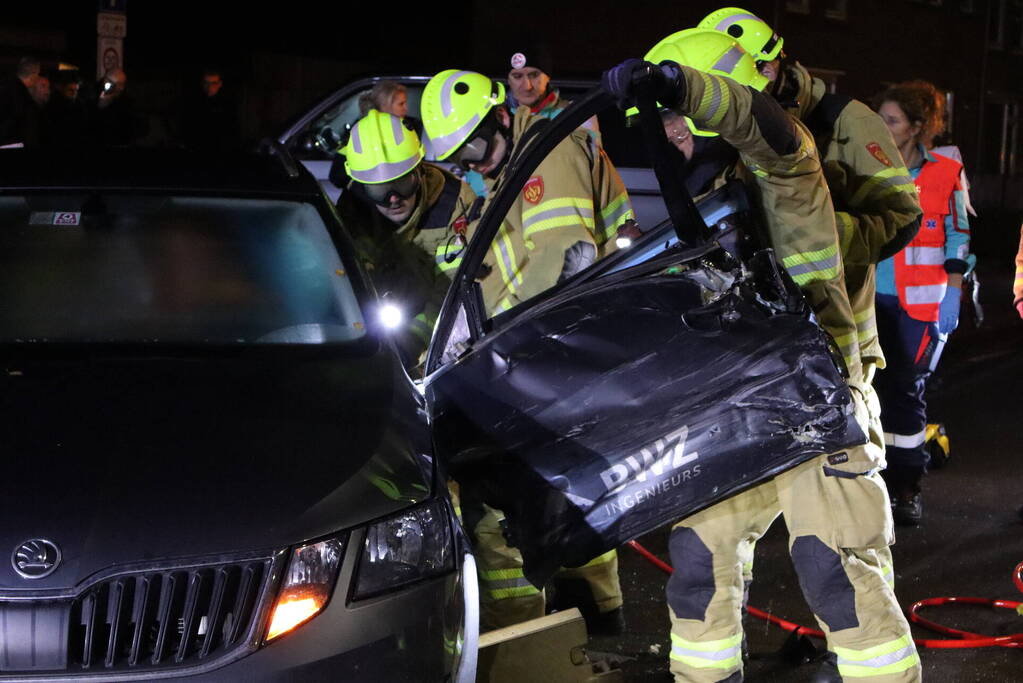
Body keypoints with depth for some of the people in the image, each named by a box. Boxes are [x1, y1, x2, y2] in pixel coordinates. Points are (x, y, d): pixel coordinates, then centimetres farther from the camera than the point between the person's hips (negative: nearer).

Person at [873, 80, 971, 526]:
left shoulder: (945, 174, 1)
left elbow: (958, 240, 2)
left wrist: (953, 295, -4)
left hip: (919, 304, -3)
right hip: (872, 299, 3)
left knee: (904, 390, -4)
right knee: (873, 388, 1)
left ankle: (906, 487, 5)